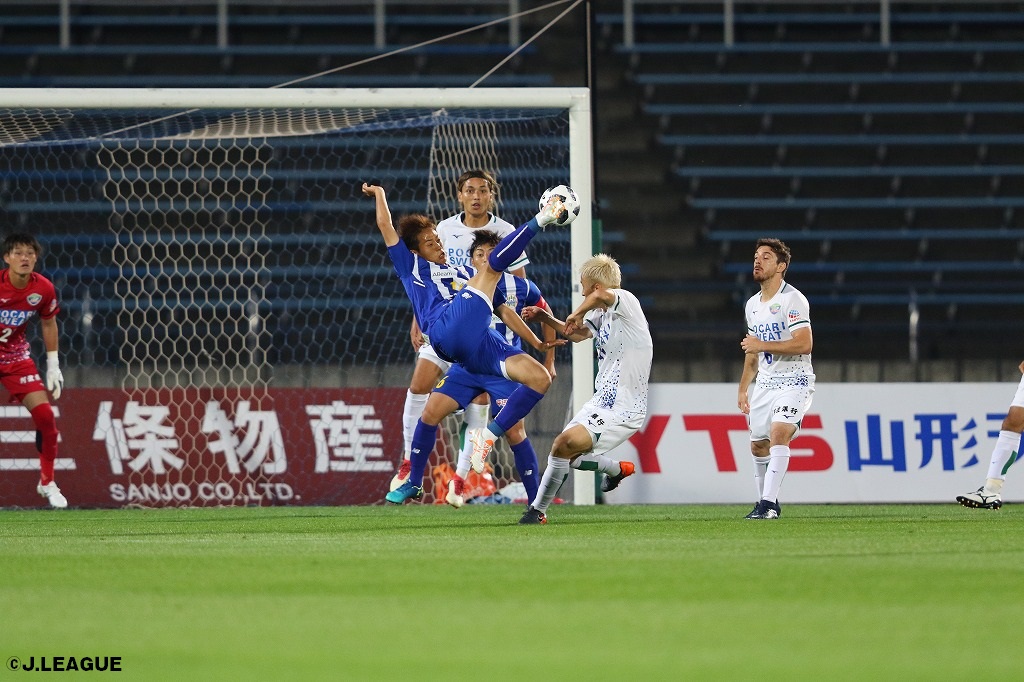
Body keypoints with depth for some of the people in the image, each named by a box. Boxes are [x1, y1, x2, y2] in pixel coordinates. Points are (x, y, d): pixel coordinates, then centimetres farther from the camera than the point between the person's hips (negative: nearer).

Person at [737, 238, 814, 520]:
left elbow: (804, 344, -21)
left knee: (779, 432, -26)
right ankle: (766, 502, 25)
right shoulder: (752, 305, 14)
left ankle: (768, 504, -30)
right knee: (758, 445, 9)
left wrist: (763, 345, -20)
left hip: (793, 381, -8)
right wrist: (743, 389, 22)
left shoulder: (792, 300, -12)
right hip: (765, 382, 8)